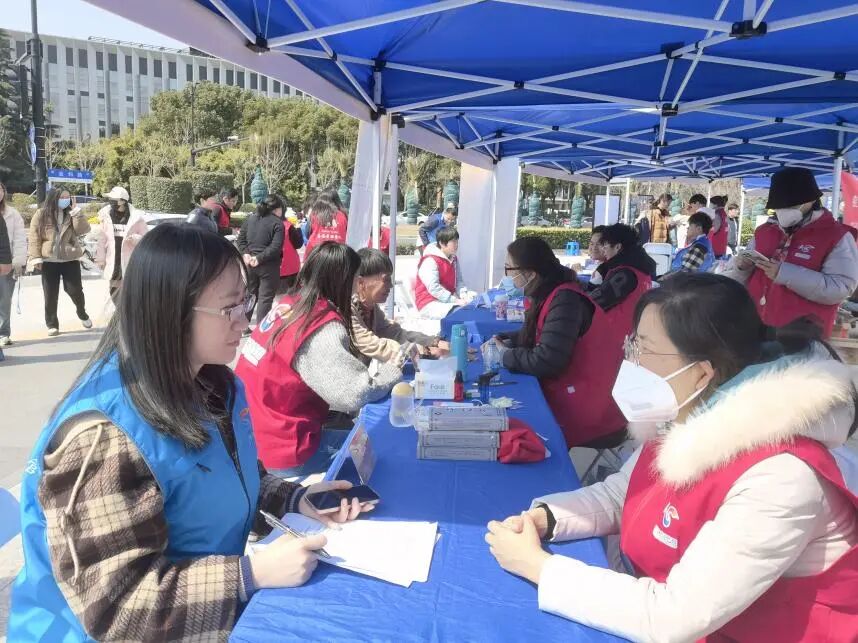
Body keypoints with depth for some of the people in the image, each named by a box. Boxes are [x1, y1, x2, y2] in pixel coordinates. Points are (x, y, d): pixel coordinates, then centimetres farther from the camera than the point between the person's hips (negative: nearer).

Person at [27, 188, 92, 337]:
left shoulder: (71, 214, 6)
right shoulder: (41, 214, 0)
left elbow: (83, 229, -9)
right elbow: (34, 237, -2)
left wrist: (75, 210, -12)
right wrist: (36, 257, -9)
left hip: (70, 259, 1)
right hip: (49, 261, -1)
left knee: (75, 290, 1)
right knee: (50, 295, 4)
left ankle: (82, 313, 29)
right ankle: (52, 325, 13)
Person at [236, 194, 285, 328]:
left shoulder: (250, 218, 9)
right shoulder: (277, 223, -10)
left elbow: (241, 239, 8)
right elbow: (276, 247, -20)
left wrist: (245, 253, -1)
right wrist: (260, 258, -17)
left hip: (249, 263, 6)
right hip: (269, 265, -6)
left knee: (248, 295, 17)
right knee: (266, 297, 1)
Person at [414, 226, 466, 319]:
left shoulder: (453, 259, 12)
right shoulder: (430, 261, -15)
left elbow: (458, 281, 18)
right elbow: (434, 288, -22)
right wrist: (455, 300, -22)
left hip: (448, 300, 9)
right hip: (430, 304, -9)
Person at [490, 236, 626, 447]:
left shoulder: (565, 300, -21)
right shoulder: (549, 294, 6)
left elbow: (546, 362, -25)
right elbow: (533, 337, 21)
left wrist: (505, 354, -10)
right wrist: (503, 340, 5)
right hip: (567, 393, 8)